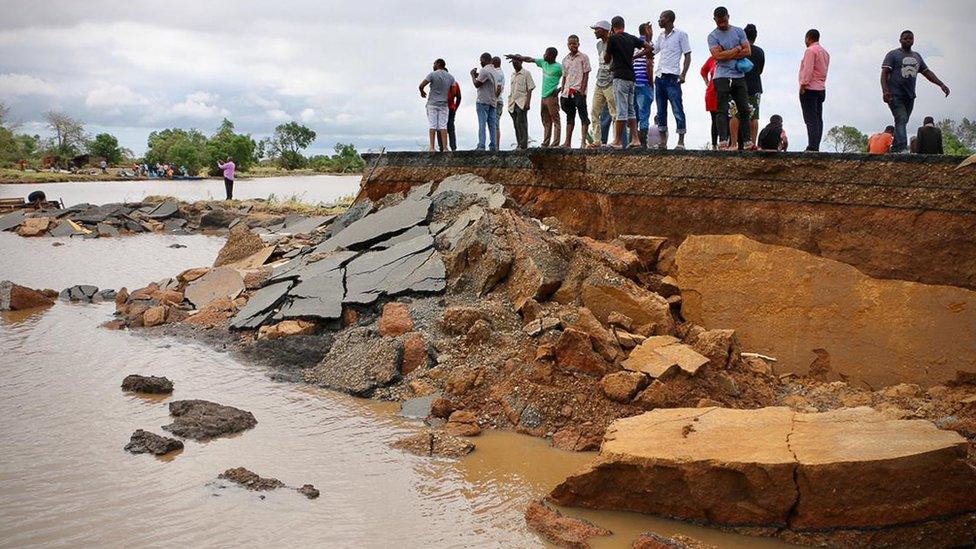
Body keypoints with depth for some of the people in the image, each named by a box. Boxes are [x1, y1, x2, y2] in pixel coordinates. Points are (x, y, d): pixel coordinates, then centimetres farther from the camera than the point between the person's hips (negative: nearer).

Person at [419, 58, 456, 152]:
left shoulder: (433, 74, -6)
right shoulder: (450, 77, 7)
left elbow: (421, 86, -9)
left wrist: (422, 92, 12)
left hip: (432, 103, -3)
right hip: (444, 104, 3)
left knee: (432, 126, -2)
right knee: (443, 126, 2)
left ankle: (432, 147, -8)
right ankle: (445, 148, -5)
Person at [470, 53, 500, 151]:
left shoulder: (484, 70, -12)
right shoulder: (493, 71, 16)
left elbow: (477, 84, -12)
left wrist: (473, 75, 5)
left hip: (483, 101, -8)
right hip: (493, 101, 8)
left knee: (482, 124, -10)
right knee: (492, 125, 5)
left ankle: (481, 147, -15)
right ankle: (493, 147, 3)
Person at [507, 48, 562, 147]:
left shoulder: (558, 67, -9)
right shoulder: (543, 63, 12)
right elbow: (529, 59, 20)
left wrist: (559, 90, -10)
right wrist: (515, 56, 22)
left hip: (552, 97, -8)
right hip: (543, 97, 8)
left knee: (555, 120, -8)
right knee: (546, 121, 8)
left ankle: (555, 144, -12)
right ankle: (545, 143, 11)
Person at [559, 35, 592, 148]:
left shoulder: (583, 57, -1)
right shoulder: (565, 59, 15)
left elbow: (586, 75, -5)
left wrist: (582, 90, -13)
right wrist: (562, 92, 10)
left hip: (579, 91, -6)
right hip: (567, 92, 6)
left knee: (583, 116, -8)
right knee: (570, 117, 11)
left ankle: (583, 142, -13)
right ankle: (568, 143, 14)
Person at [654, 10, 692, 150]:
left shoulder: (681, 34, -1)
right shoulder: (661, 36, 17)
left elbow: (687, 55, -4)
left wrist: (683, 74, -13)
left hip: (672, 77, -7)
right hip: (659, 77, 7)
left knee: (677, 110, -8)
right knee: (661, 111, 7)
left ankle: (681, 142, -6)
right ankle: (663, 142, 12)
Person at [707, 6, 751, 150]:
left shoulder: (739, 31, 10)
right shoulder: (712, 36, 0)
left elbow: (747, 51, 1)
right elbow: (718, 55, -14)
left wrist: (727, 55, -7)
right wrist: (737, 49, -5)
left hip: (739, 76, 4)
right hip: (722, 77, -4)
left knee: (744, 109, 4)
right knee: (723, 110, -9)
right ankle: (723, 141, -14)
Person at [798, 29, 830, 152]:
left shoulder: (810, 50, -10)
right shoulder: (825, 52, 19)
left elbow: (808, 69, -17)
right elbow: (824, 71, 19)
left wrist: (803, 85, -14)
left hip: (809, 89, -9)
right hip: (821, 89, 9)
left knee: (811, 120, -11)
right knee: (818, 119, 7)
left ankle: (812, 147, -16)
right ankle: (816, 146, 5)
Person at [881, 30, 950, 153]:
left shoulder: (916, 56, 20)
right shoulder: (893, 54, 1)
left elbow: (927, 72, 24)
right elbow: (884, 73, -7)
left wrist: (941, 84, 14)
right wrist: (885, 91, -22)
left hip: (909, 96, 6)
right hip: (895, 95, -6)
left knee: (903, 122, 3)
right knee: (901, 120, -21)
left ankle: (894, 150, 5)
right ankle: (901, 148, -33)